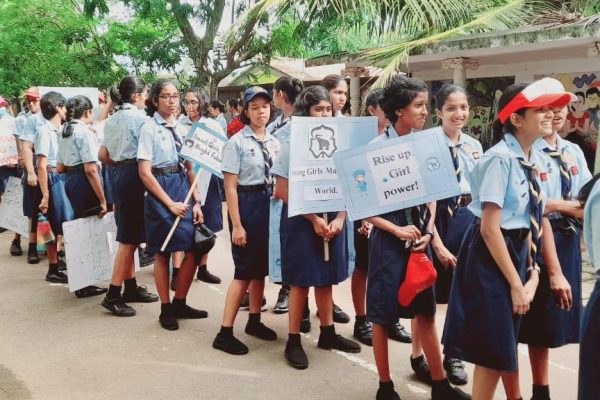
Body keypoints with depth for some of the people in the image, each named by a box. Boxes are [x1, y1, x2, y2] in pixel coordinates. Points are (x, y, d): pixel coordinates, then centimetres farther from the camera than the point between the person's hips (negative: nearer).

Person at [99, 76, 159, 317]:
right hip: (134, 176, -9)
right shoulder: (139, 117, -12)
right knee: (129, 238, -5)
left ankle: (131, 288, 21)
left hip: (118, 175, 9)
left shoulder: (112, 119, 14)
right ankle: (113, 295, -2)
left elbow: (103, 156, 14)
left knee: (128, 236, 14)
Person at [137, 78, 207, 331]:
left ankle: (179, 303, 21)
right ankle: (166, 309, 20)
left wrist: (196, 202, 4)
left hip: (182, 187, 5)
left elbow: (190, 169, 12)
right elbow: (145, 173, -11)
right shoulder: (149, 128, -7)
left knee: (193, 249, 3)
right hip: (159, 190, -5)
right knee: (162, 253, 5)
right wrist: (170, 204, -13)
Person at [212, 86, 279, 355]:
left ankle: (254, 321, 29)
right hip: (247, 203, -6)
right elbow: (230, 187, -11)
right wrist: (236, 225, -15)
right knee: (244, 270, -4)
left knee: (261, 268, 13)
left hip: (270, 204, 6)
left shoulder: (274, 142, 8)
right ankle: (225, 333, 3)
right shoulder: (237, 142, -8)